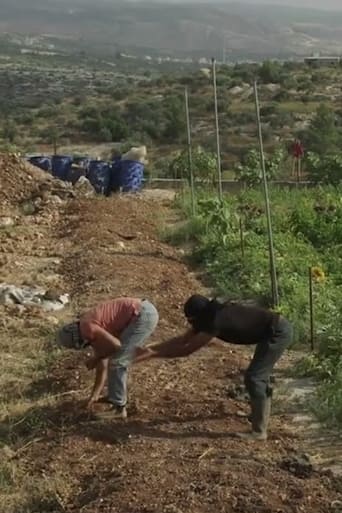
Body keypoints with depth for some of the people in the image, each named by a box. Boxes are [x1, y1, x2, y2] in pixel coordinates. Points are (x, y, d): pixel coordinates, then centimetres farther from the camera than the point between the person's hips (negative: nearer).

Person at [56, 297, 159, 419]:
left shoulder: (86, 328, -8)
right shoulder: (95, 331, 21)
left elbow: (116, 345, -16)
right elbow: (102, 365, 25)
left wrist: (95, 358, 1)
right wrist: (94, 396, 28)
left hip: (143, 315, -10)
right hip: (147, 311, 10)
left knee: (116, 361, -1)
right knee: (119, 359, 22)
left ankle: (118, 408, 8)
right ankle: (115, 398, 34)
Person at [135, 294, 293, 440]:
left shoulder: (216, 321, -25)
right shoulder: (211, 316, 2)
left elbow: (187, 350, -22)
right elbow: (182, 339, 7)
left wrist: (154, 353, -16)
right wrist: (151, 349, 3)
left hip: (279, 332, -10)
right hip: (277, 330, 10)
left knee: (253, 378, -10)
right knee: (258, 375, 23)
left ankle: (259, 431, -5)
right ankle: (261, 412, 41)